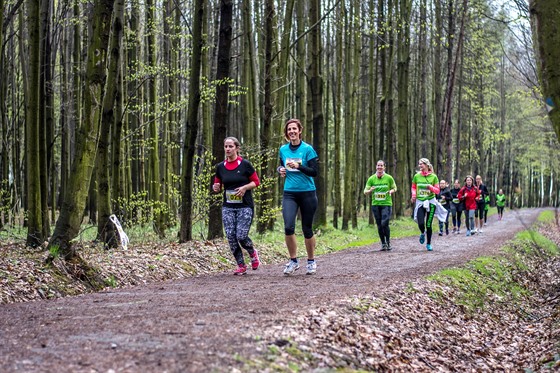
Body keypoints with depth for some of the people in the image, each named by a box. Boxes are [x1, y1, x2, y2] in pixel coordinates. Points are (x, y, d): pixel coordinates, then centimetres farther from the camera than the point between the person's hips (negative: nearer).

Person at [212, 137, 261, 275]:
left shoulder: (245, 164, -5)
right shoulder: (220, 167, 6)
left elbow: (256, 182, 1)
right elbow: (217, 186, 16)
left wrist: (244, 187, -16)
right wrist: (216, 188, -7)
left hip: (245, 206, -4)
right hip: (228, 207, 4)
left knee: (241, 236, -13)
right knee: (231, 237, -5)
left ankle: (253, 253, 20)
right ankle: (241, 266, 10)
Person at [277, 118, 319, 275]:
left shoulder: (308, 149, -6)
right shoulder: (283, 149, 7)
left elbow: (315, 171, -10)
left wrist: (298, 166, -22)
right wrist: (280, 170, 1)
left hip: (307, 193, -2)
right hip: (289, 193, 2)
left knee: (307, 229, 5)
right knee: (288, 227, -15)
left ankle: (311, 261, 23)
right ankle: (293, 261, 0)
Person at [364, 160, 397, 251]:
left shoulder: (389, 178, -1)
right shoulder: (371, 179, 2)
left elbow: (394, 188, 12)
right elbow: (365, 192, 4)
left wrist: (391, 191, -11)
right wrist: (370, 190, -19)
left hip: (386, 204, -2)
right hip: (375, 204, 2)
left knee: (384, 224, -15)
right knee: (379, 226, 5)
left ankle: (388, 243, 3)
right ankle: (383, 244, 18)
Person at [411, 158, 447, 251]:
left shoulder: (433, 177, -3)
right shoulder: (417, 176, 3)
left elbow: (437, 191, 1)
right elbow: (413, 187, 16)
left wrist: (431, 187, -18)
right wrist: (414, 194, -3)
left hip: (431, 202, -1)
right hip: (420, 202, 1)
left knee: (428, 224, 0)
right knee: (420, 223, -12)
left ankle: (428, 244, 15)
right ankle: (423, 233, 24)